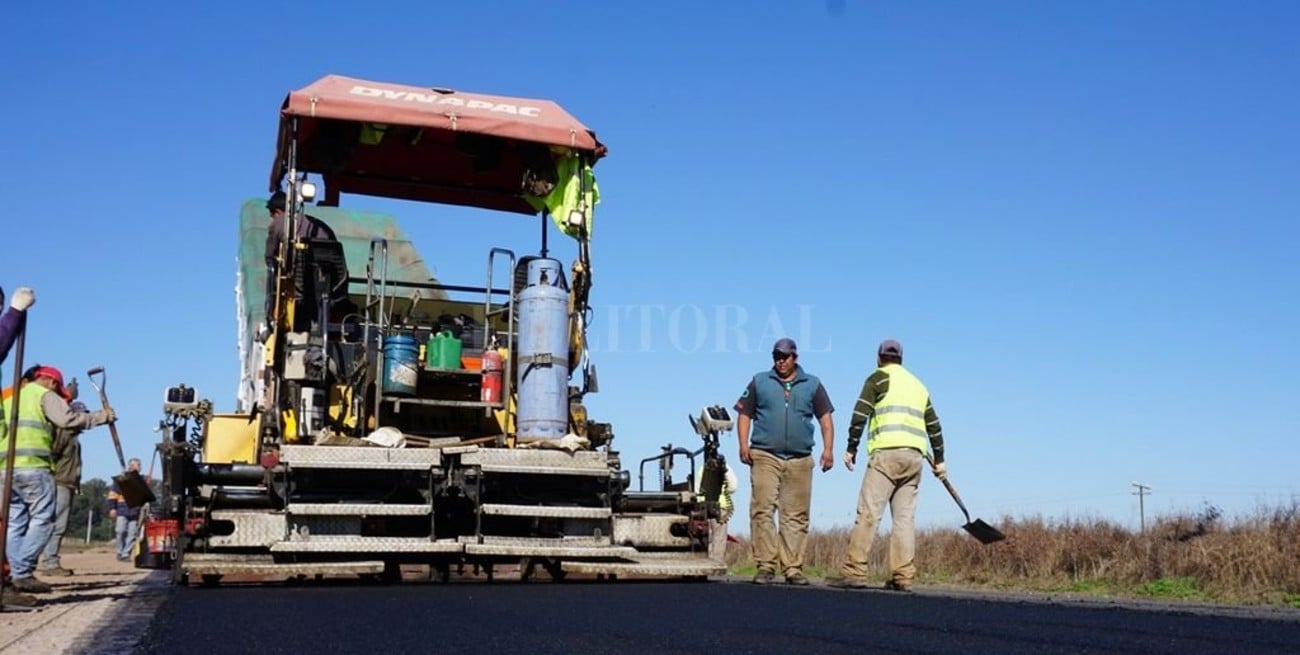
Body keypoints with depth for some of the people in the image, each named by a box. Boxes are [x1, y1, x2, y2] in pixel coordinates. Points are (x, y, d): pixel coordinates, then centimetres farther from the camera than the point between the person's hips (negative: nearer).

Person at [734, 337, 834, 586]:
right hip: (765, 456, -1)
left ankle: (793, 568, 6)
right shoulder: (759, 382, 11)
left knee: (796, 516, 2)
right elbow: (744, 414, 10)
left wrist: (828, 448, -1)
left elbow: (825, 417, 11)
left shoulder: (812, 385, 13)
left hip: (800, 460, 1)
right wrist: (743, 445, -3)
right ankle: (766, 566, -7)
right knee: (762, 511, -10)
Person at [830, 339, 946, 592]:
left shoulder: (879, 377, 6)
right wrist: (939, 459, 32)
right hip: (914, 457, 6)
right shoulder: (918, 385, 24)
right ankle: (903, 577, 2)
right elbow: (934, 425, 26)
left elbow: (860, 414, -4)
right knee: (905, 518, 6)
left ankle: (854, 571, -14)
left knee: (868, 513, -9)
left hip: (886, 453, -6)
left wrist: (851, 448, 0)